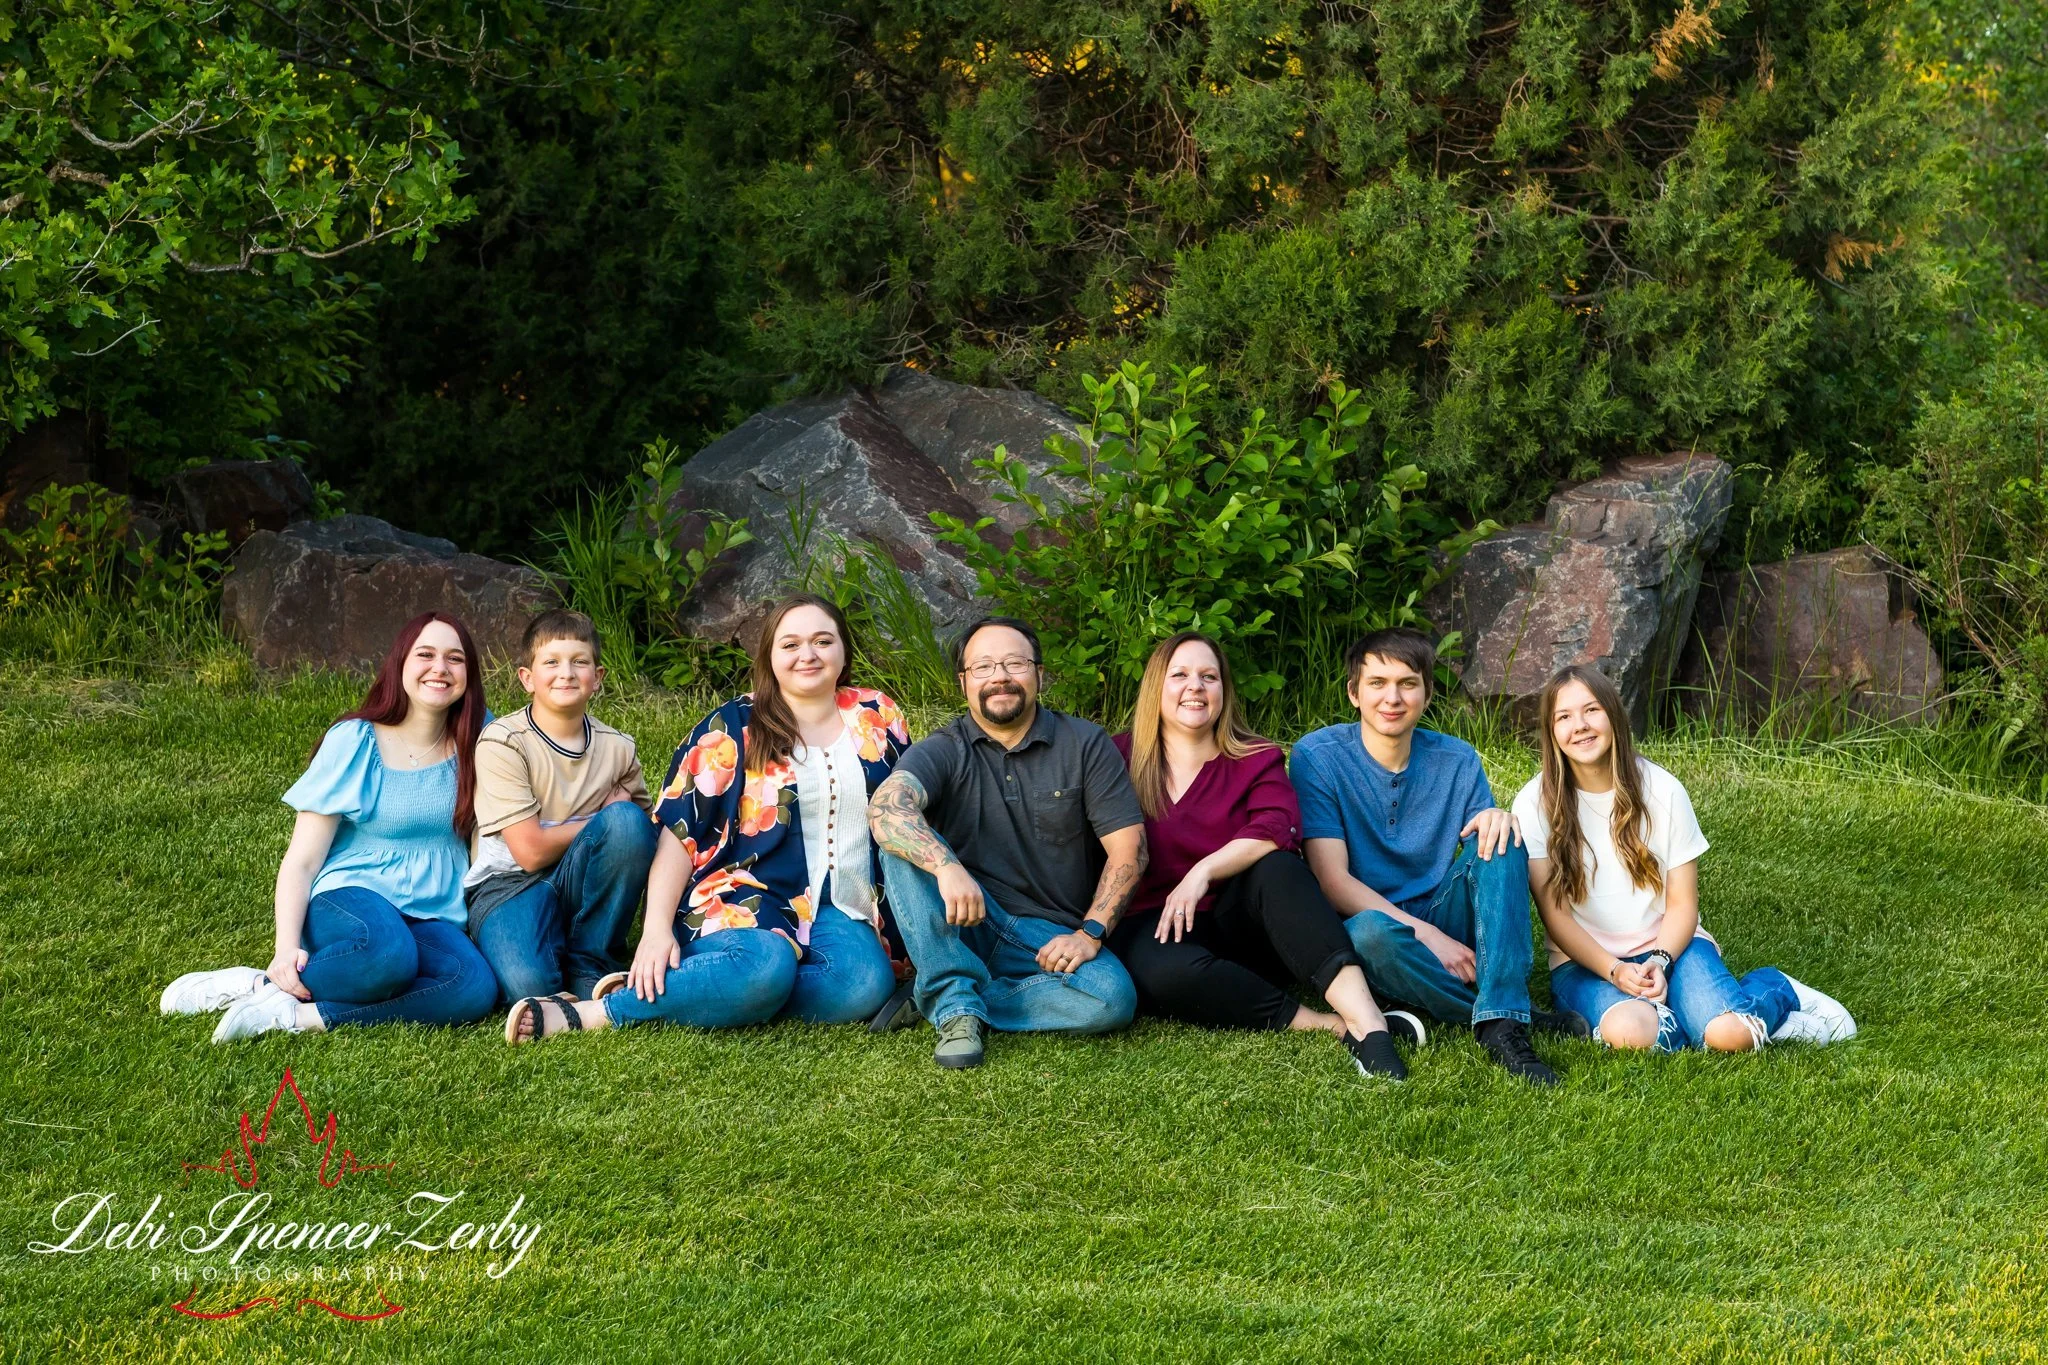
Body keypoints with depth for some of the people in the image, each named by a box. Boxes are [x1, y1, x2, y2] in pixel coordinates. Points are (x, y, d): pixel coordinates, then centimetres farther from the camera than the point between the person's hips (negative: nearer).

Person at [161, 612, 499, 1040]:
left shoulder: (477, 741, 8)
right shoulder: (354, 742, -1)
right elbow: (301, 861, -4)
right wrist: (286, 948, -18)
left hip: (432, 920, 4)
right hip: (350, 899, -4)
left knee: (476, 987, -34)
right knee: (386, 952, -42)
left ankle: (299, 1013, -29)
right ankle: (258, 984, -21)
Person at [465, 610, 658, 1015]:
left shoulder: (617, 748, 3)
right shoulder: (502, 742, -10)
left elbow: (644, 838, 12)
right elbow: (531, 850, -15)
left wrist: (620, 821, -10)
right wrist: (603, 815, -6)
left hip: (584, 885, 5)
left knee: (627, 822, -26)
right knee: (528, 983, -37)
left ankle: (589, 965, -11)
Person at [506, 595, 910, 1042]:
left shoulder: (878, 719, 13)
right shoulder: (733, 729, 4)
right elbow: (679, 833, -1)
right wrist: (656, 929, -14)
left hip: (843, 916, 4)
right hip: (744, 904, -4)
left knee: (867, 982, -33)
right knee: (766, 964, -40)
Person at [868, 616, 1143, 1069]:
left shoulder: (1085, 744, 2)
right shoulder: (944, 751, -1)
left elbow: (1127, 849, -2)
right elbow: (885, 807, -23)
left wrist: (1090, 933, -15)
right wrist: (946, 867, -41)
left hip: (1051, 941, 0)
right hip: (961, 931, 0)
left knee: (1114, 999, -31)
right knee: (905, 843, -25)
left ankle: (937, 1003, -17)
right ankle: (958, 1005, -25)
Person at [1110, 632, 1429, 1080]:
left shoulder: (1256, 761, 9)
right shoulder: (1119, 758, 10)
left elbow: (1278, 831, -11)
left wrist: (1205, 870, -24)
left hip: (1237, 922, 1)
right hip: (1156, 927, -1)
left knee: (1276, 868, -33)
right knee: (1168, 972, -38)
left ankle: (1366, 1021, -49)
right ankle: (1335, 1026, -38)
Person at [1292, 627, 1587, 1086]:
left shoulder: (1458, 761, 4)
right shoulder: (1318, 757, -8)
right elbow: (1333, 881, -13)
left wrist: (1497, 821, -22)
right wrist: (1426, 935, -23)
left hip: (1442, 923, 4)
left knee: (1498, 837, -22)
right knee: (1371, 931, -39)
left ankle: (1503, 1025, -34)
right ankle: (1513, 1014, -23)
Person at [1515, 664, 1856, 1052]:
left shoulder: (1662, 790, -2)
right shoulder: (1534, 805, -6)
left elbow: (1682, 903, 1)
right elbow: (1554, 914, -7)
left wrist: (1659, 963, -18)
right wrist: (1615, 971, -21)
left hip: (1668, 946, 1)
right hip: (1586, 961, -1)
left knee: (1730, 1034, -29)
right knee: (1629, 1032, -36)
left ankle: (1778, 992, 7)